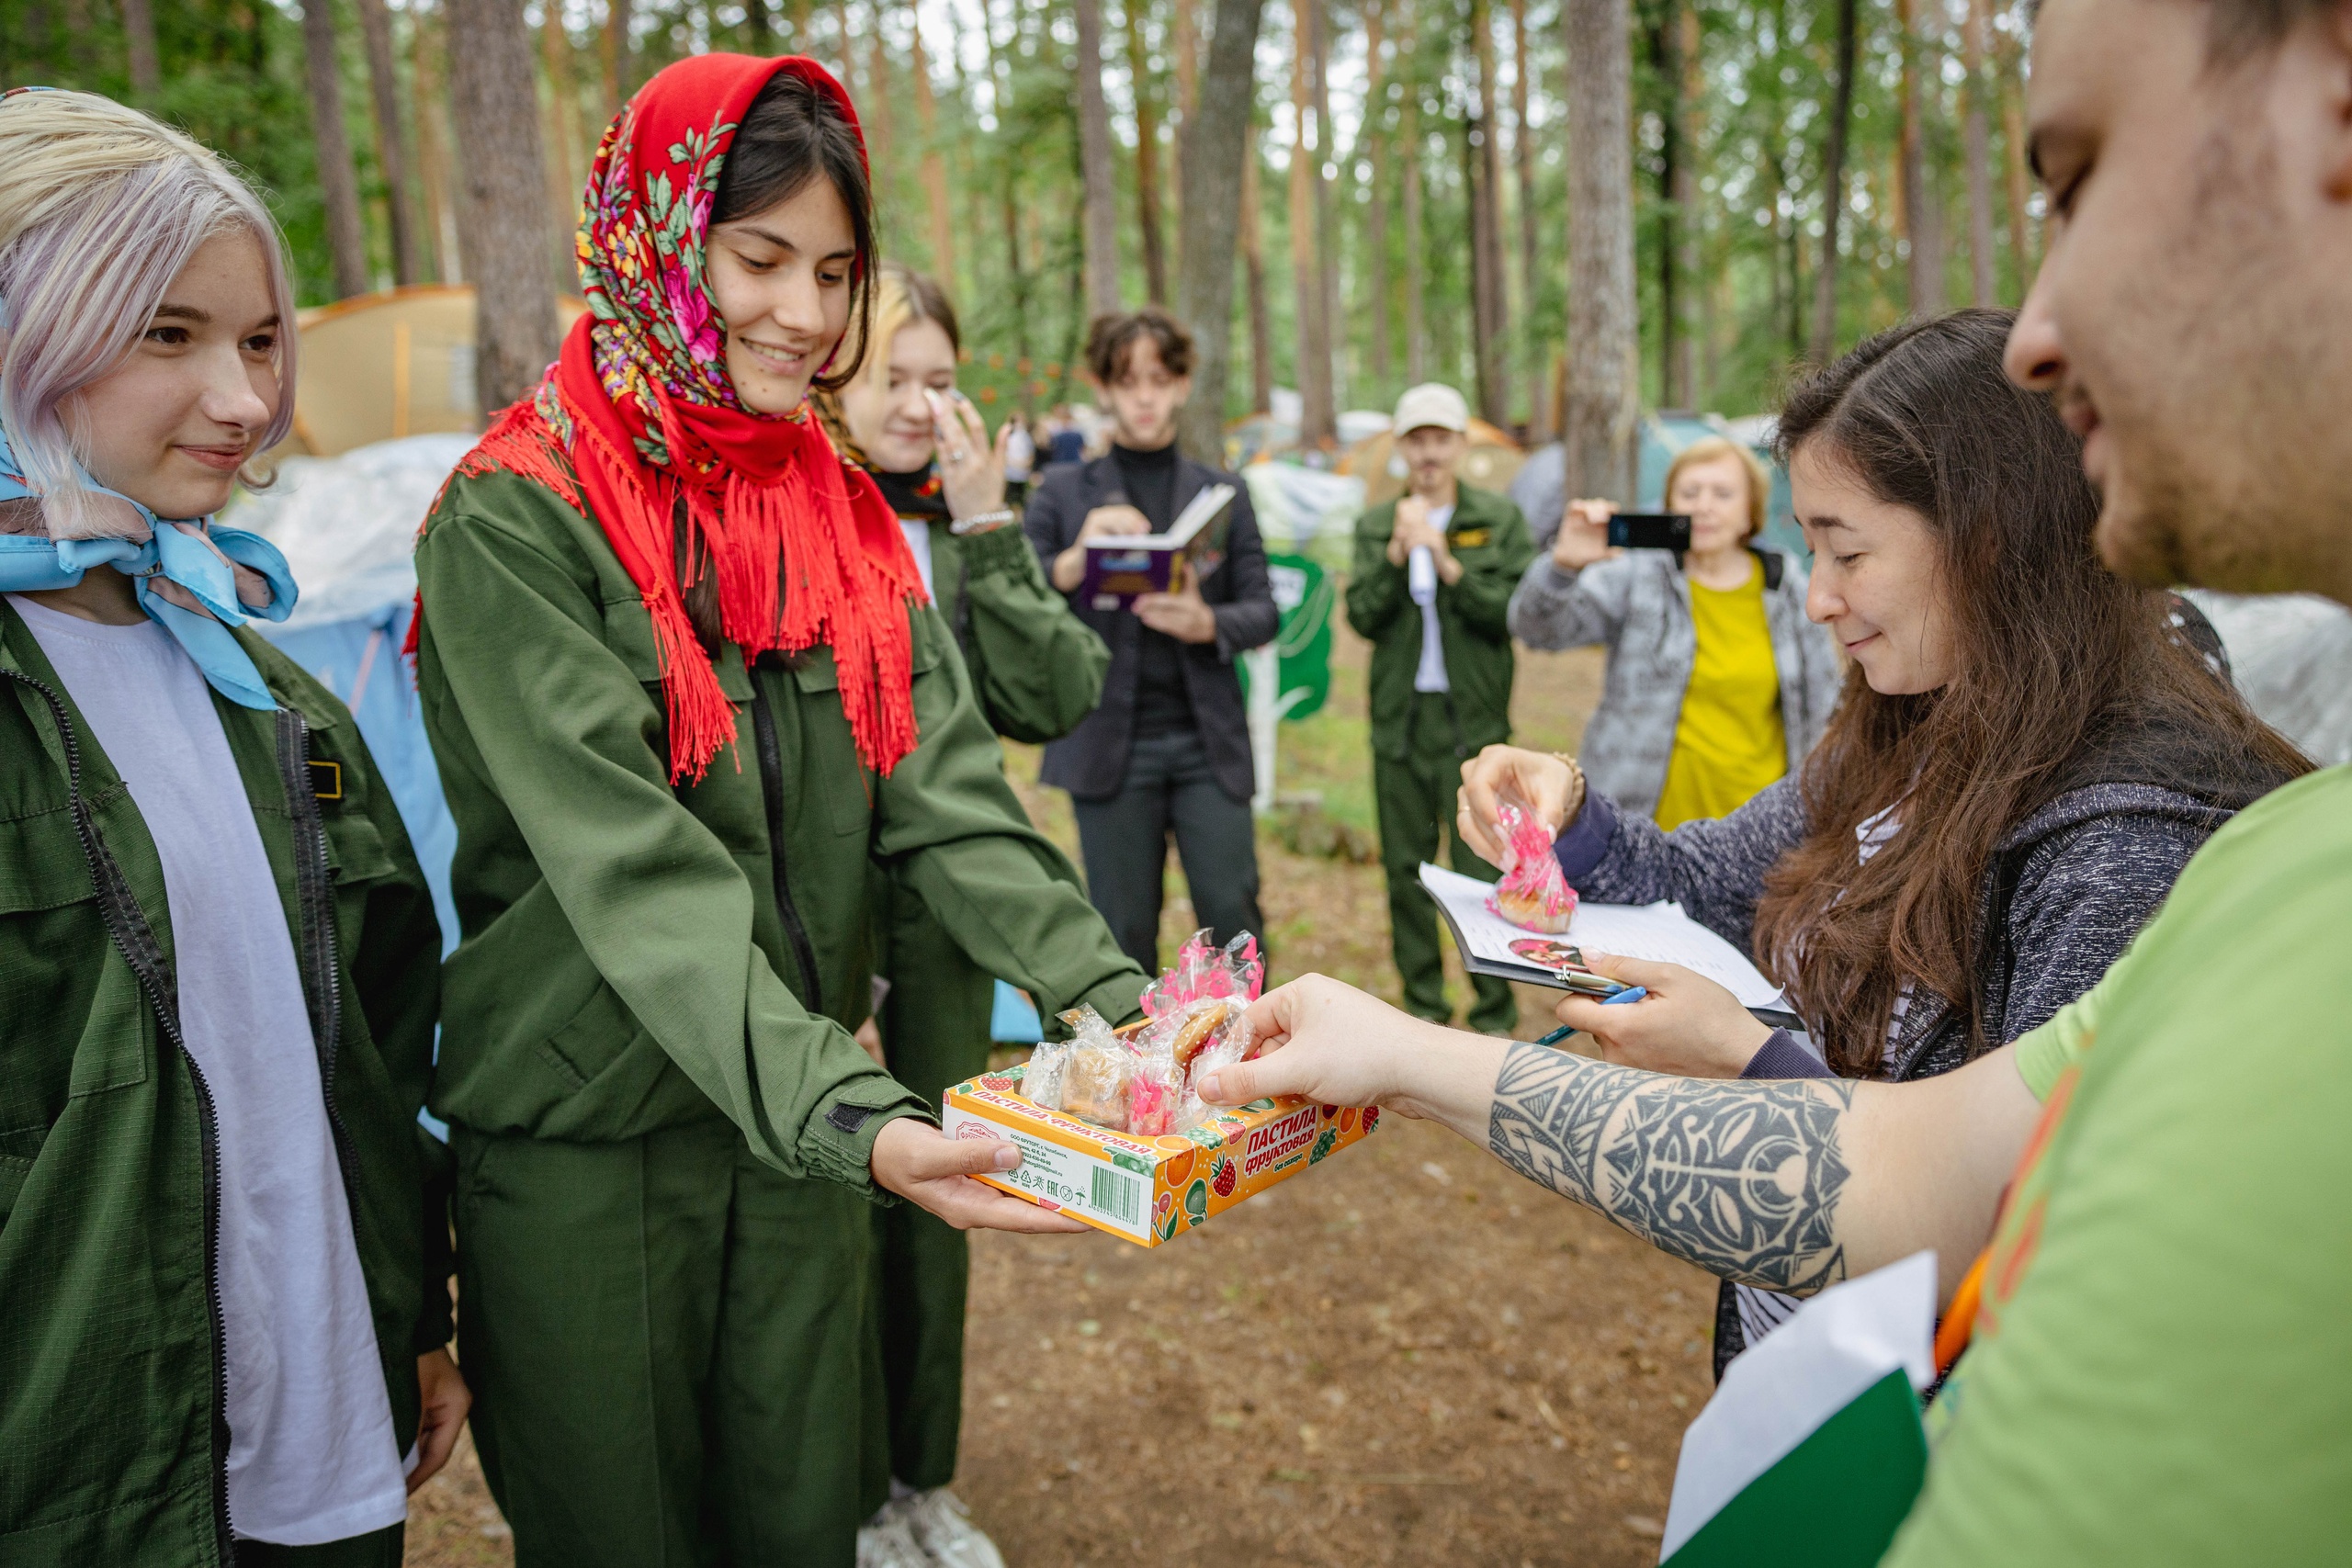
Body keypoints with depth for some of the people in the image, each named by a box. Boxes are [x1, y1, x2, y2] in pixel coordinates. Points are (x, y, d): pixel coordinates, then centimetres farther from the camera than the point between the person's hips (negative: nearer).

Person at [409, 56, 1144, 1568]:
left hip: (809, 1110, 5)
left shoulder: (847, 511, 4)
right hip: (582, 1144, -4)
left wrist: (1114, 997, -20)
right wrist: (849, 1114, -37)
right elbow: (630, 862, -25)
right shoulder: (517, 519, -14)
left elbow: (948, 794, -6)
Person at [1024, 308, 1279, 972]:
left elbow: (1264, 610, 7)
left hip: (1207, 742, 1)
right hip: (1110, 742, -1)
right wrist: (1075, 560, -18)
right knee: (1124, 931, 5)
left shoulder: (1223, 492, 12)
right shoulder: (1062, 492, 7)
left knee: (1233, 913, -2)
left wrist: (1209, 623, -15)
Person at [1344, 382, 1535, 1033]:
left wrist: (1448, 560, -16)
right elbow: (1361, 616, -1)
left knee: (1481, 871, -6)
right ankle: (1423, 1007, 21)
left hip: (1473, 718, -3)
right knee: (1406, 868, 9)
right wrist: (1396, 553, -14)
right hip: (1399, 718, 3)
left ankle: (1495, 1015, 6)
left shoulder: (1500, 520, 3)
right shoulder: (1375, 525, 9)